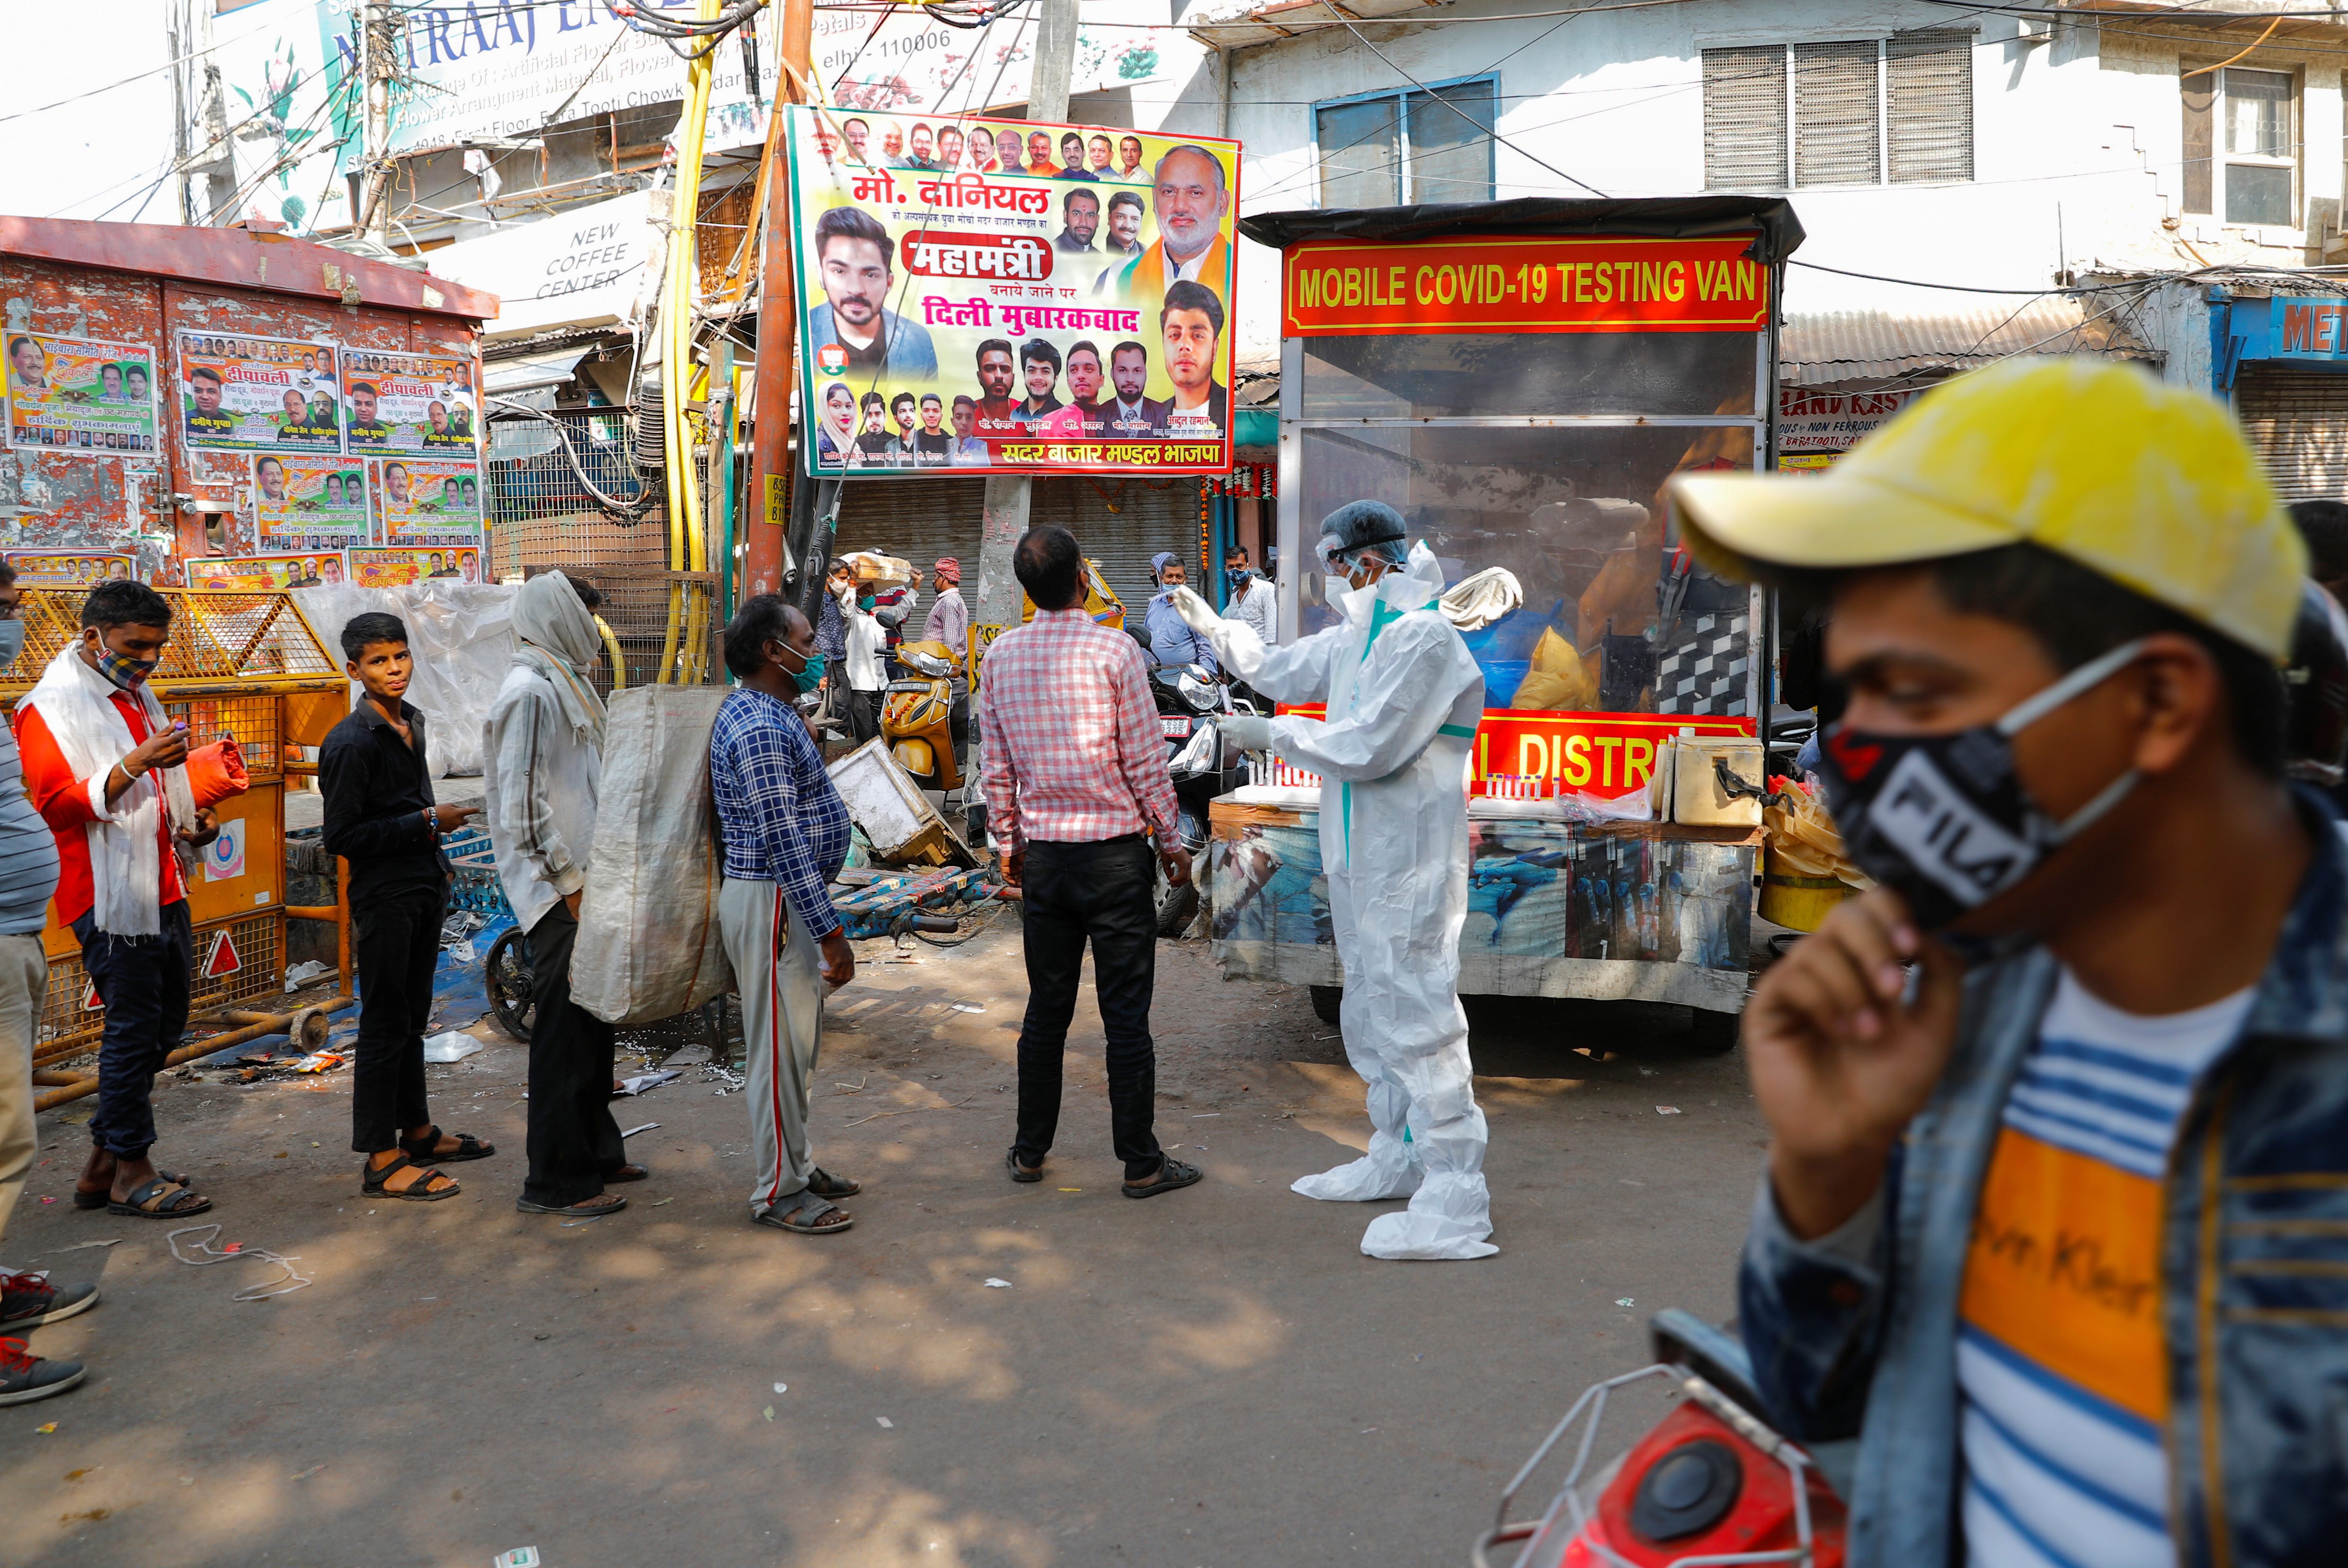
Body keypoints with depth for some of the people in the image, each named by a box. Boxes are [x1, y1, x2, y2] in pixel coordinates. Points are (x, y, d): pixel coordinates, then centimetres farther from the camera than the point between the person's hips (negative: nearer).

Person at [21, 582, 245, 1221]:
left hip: (163, 891, 9)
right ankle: (130, 1172, 9)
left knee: (163, 1026, 13)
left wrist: (192, 820, 12)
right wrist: (134, 765, -27)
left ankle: (103, 1164, 23)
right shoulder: (50, 708, -10)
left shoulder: (136, 695, 17)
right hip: (110, 897, -9)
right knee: (133, 1030, -4)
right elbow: (58, 805, -17)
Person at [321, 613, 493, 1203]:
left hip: (424, 889, 9)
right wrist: (427, 822, -18)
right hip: (384, 896, -8)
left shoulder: (410, 723, 11)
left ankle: (417, 1131, 29)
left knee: (411, 1017, 17)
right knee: (384, 1023, -4)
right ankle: (380, 1160, 2)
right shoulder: (351, 743, -16)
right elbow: (342, 837, -20)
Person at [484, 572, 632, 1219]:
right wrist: (568, 882, -17)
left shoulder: (564, 685, 15)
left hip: (583, 879, 10)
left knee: (594, 1019, 17)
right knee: (564, 1027, -4)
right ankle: (555, 1182, 5)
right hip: (557, 887, -10)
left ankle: (596, 1151, 29)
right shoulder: (530, 692, -15)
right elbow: (524, 803, -19)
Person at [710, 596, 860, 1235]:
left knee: (798, 1043, 18)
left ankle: (795, 1165, 30)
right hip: (773, 901, -11)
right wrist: (831, 933, -23)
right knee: (779, 1048, -1)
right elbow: (786, 843, -25)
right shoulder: (760, 729, -22)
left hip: (786, 899, 11)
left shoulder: (767, 713, 13)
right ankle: (777, 1192, 9)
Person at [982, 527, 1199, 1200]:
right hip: (1115, 849, -4)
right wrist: (1170, 840, 3)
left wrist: (1009, 840, 20)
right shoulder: (1114, 650, -10)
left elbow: (998, 764, 8)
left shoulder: (1002, 654, 2)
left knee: (1046, 1009, 14)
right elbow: (1146, 758, -7)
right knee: (1126, 1014, 2)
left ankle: (1030, 1151, 23)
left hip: (1043, 854, 4)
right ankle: (1141, 1162, 9)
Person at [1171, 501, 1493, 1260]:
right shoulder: (1355, 638, 13)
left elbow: (1366, 747, -22)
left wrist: (1273, 734, -11)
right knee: (1371, 1018, 19)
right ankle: (1395, 1160, 34)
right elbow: (1279, 671, 29)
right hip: (1359, 859, 10)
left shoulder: (1423, 639, -17)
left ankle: (1455, 1205, -6)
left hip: (1409, 869, -10)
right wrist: (1211, 624, 29)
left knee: (1416, 1020, -10)